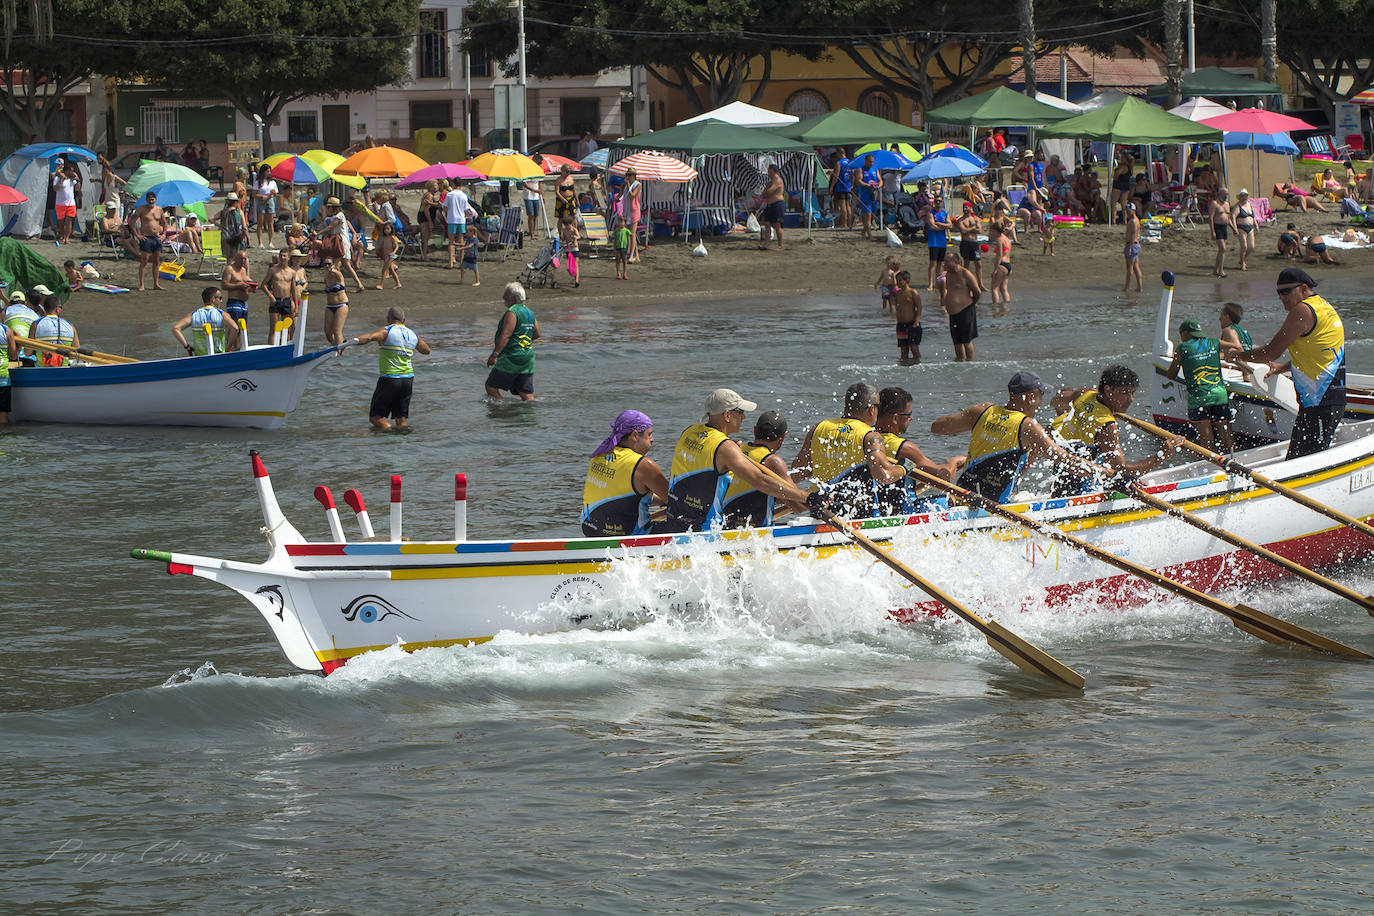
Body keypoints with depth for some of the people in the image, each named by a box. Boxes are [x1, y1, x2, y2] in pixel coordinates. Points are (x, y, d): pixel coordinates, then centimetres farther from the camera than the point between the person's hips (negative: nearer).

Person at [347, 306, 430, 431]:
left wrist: (349, 343, -34)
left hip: (389, 379, -5)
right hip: (408, 379, 5)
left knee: (375, 417, 2)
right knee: (401, 420, 12)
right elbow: (426, 350, 27)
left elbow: (369, 337, -27)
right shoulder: (413, 335, 10)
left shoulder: (386, 332, -8)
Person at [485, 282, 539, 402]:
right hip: (528, 358, 9)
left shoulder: (512, 312, -12)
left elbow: (506, 335, -23)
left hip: (511, 358, -9)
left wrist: (495, 354, -28)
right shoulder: (529, 312, 15)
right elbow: (537, 334, 21)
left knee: (491, 387, 2)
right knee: (527, 395, 7)